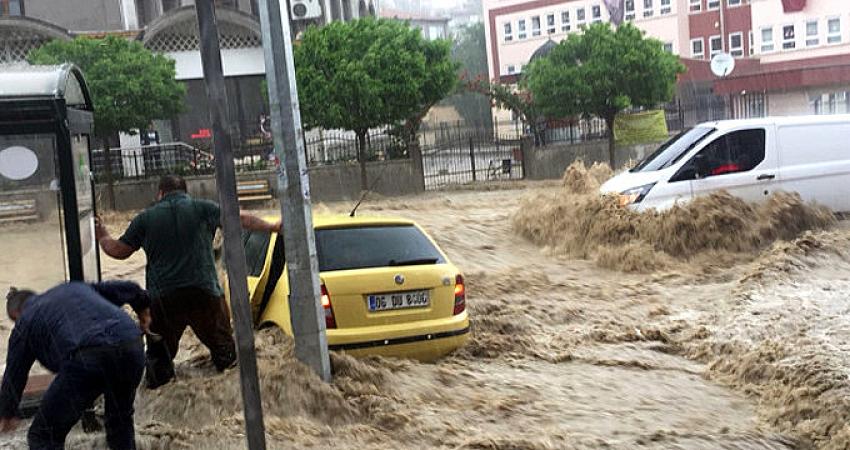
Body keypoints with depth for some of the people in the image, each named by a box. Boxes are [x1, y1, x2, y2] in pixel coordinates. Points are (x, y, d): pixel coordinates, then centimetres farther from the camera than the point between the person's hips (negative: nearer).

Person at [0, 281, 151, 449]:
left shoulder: (25, 321, 23)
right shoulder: (75, 287, 34)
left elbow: (14, 374, 29)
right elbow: (129, 289, 33)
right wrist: (143, 310, 54)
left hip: (87, 358, -5)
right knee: (121, 422, 29)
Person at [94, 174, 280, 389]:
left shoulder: (145, 218, 5)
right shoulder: (203, 208, 3)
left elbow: (118, 250, 11)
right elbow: (241, 219, 8)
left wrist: (102, 237, 32)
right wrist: (271, 227, 19)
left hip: (162, 296, 1)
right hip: (204, 291, 0)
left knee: (160, 345, 16)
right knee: (219, 337, 17)